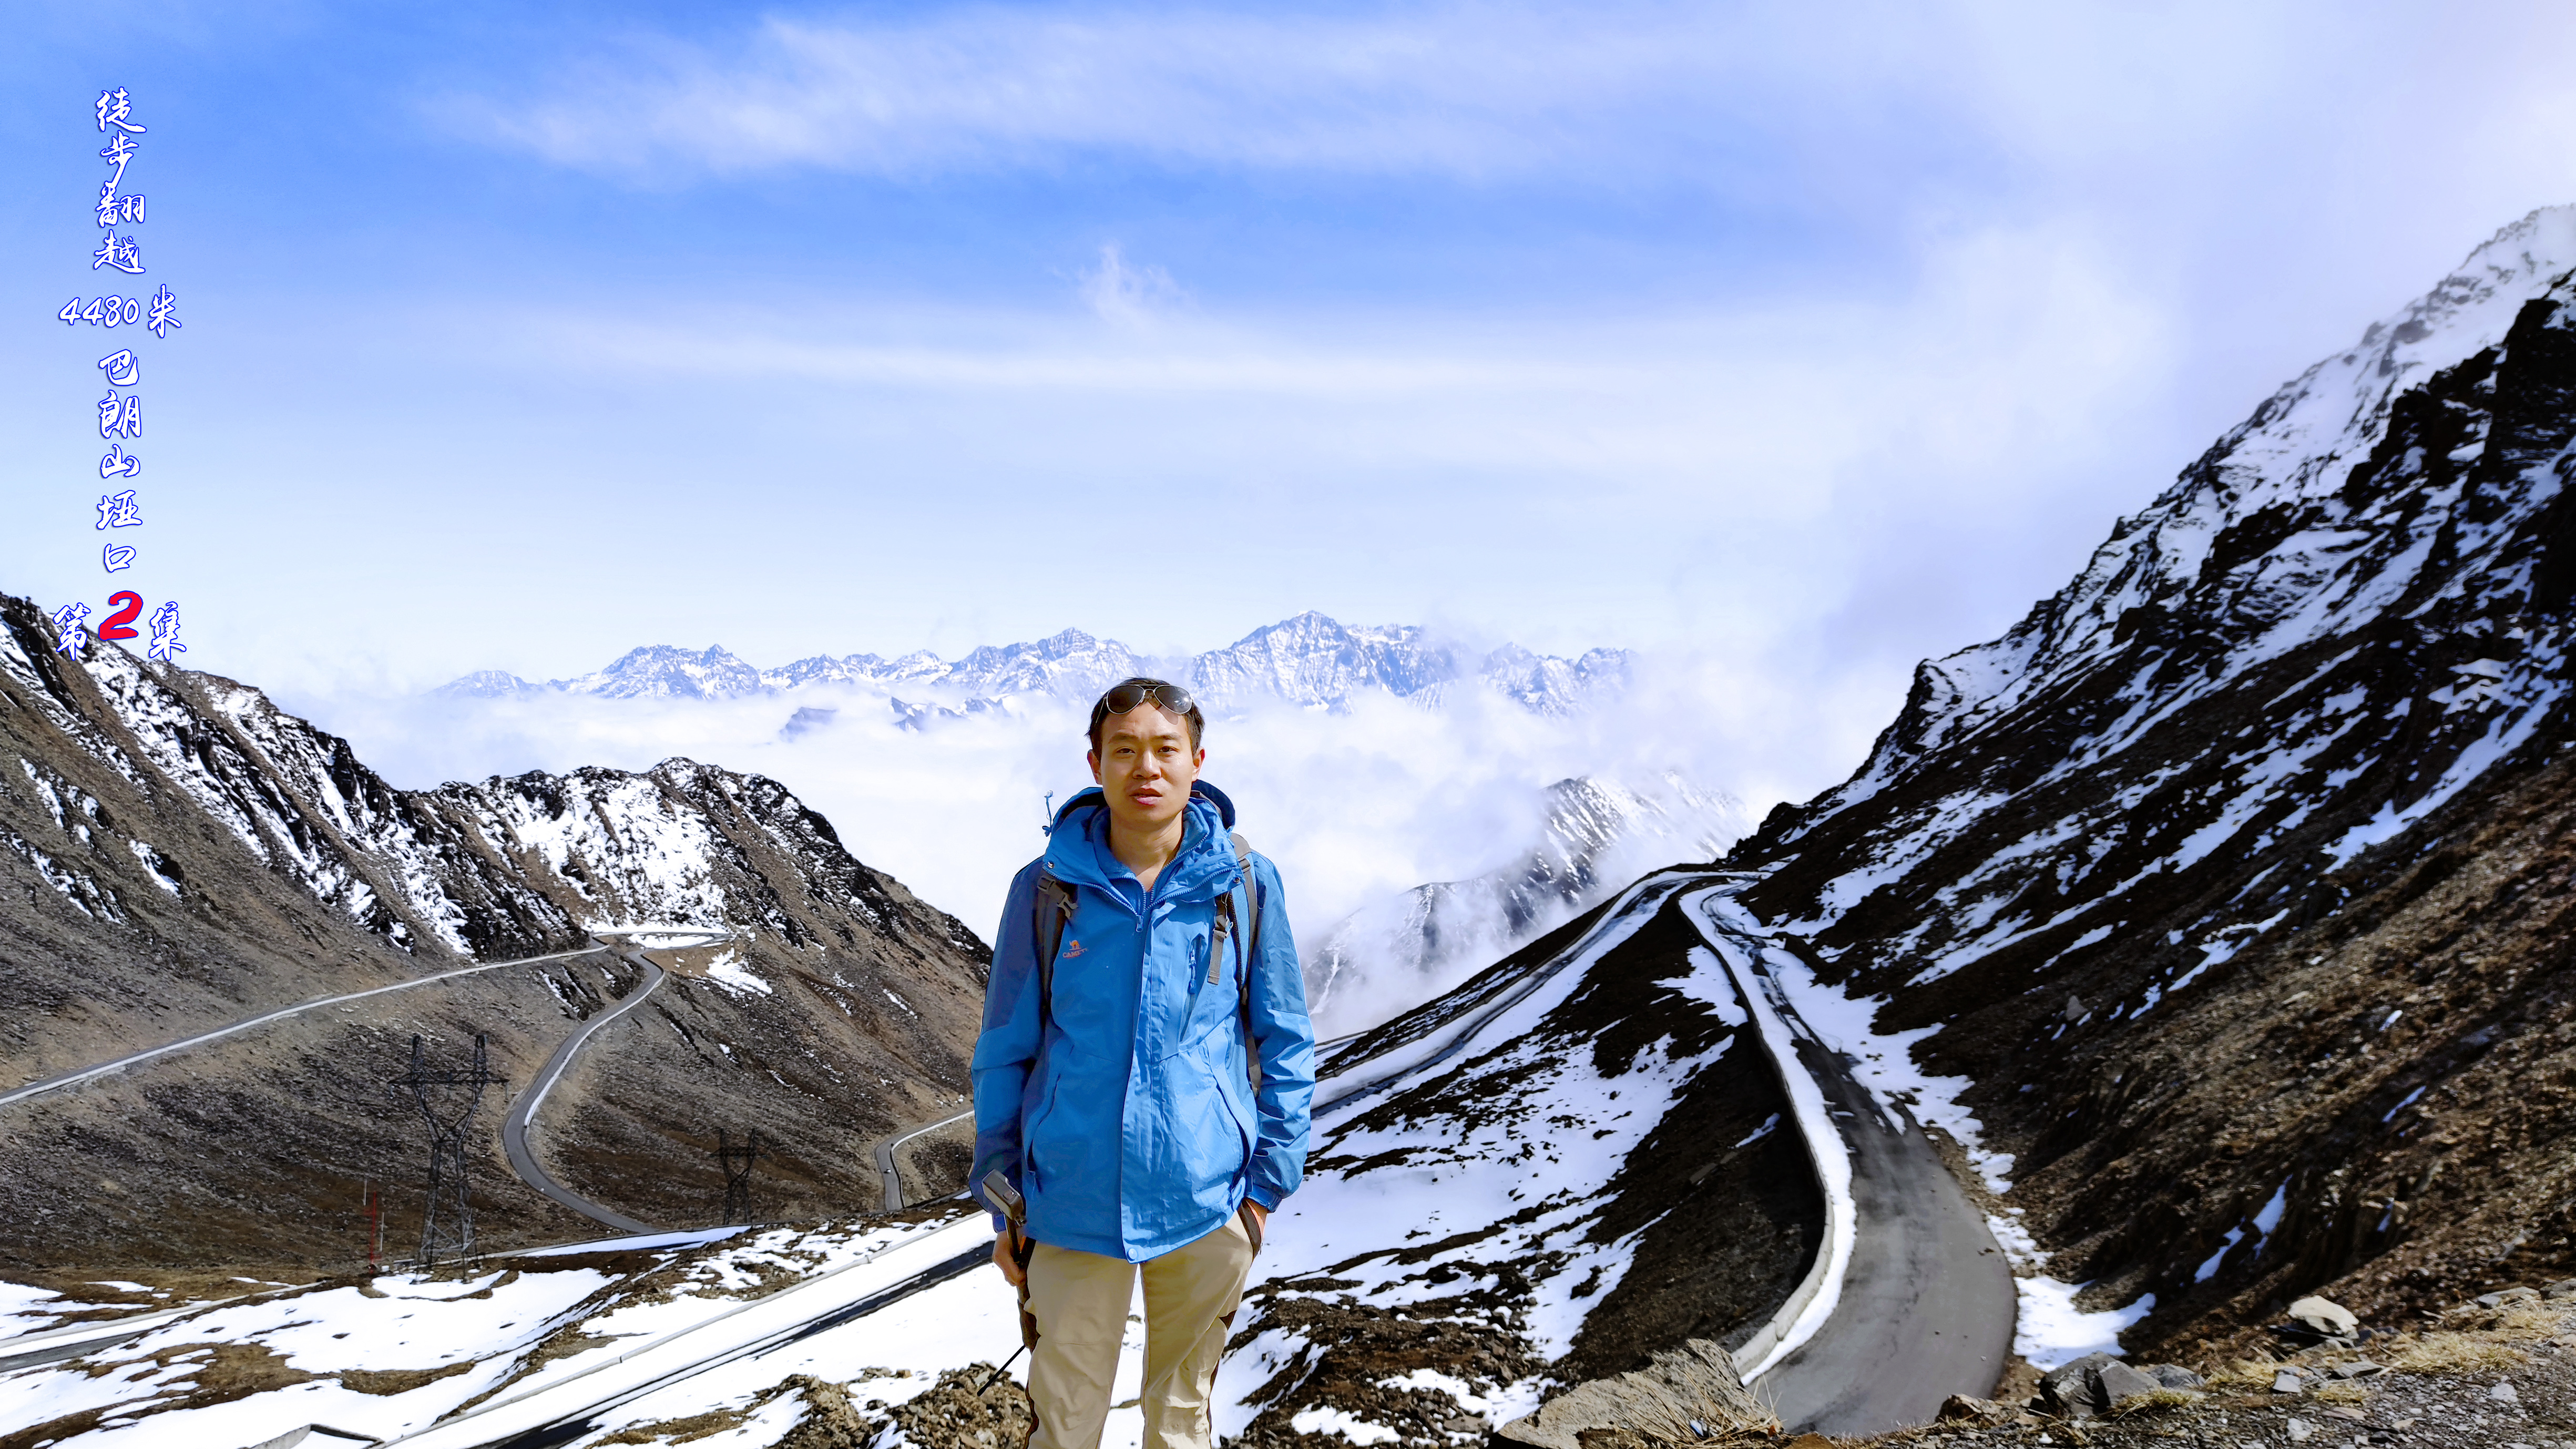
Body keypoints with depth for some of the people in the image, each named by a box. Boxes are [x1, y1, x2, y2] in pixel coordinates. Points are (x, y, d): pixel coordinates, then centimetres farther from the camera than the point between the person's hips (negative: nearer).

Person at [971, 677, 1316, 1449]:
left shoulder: (1246, 883, -4)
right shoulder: (1046, 888, -5)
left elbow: (1286, 1045, 4)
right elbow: (1005, 1053, 3)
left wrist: (1268, 1182, 1)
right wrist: (1003, 1206, 5)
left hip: (1206, 1203, 1)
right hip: (1073, 1204, 0)